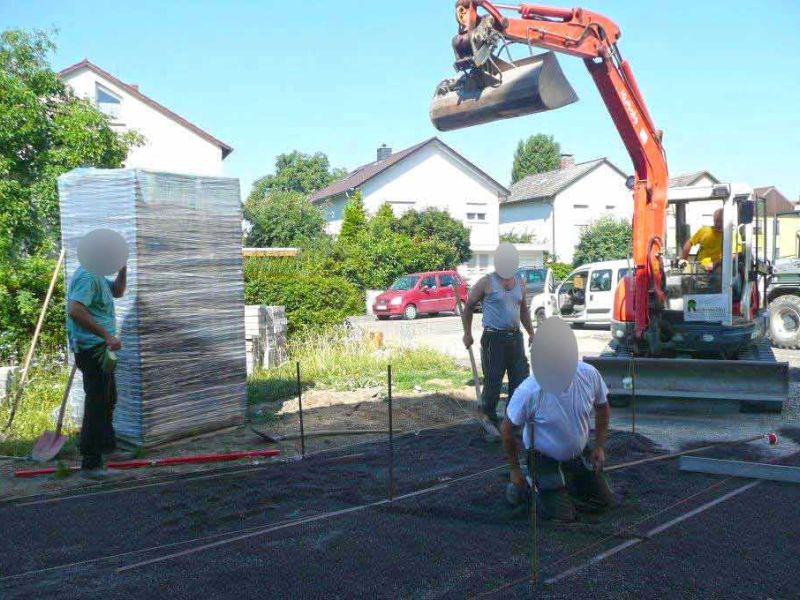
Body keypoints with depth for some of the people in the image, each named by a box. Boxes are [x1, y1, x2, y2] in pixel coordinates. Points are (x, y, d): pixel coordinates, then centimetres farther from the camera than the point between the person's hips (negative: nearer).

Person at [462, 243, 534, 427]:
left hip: (515, 337, 6)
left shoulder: (519, 283, 11)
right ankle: (489, 417, 15)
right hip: (494, 339, -6)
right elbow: (469, 306, 1)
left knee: (521, 380, 8)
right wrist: (467, 333, -2)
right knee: (493, 382, -1)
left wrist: (531, 334, 18)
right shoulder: (487, 282, -7)